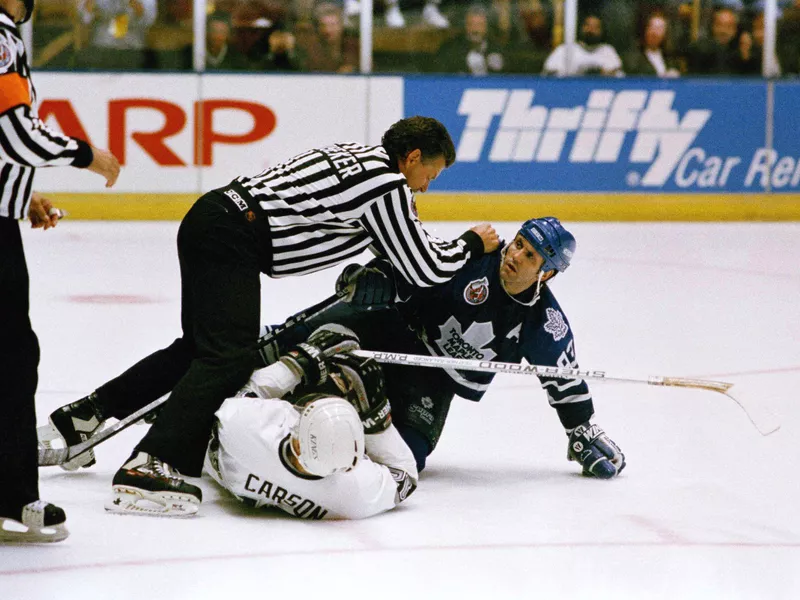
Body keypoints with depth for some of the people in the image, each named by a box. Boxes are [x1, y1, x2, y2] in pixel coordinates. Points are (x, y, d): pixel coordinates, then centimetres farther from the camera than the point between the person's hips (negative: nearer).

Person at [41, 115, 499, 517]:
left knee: (198, 348, 21)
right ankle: (149, 465, -30)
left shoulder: (361, 157, 20)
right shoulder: (387, 184, -8)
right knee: (229, 356, -17)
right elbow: (424, 271, -4)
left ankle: (81, 416, 24)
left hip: (210, 218, 10)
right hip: (234, 236, -10)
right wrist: (473, 244, 12)